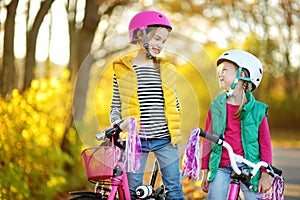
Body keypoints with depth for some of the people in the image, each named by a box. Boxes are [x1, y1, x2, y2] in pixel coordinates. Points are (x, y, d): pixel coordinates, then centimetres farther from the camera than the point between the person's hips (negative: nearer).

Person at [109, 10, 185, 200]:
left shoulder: (167, 69, 10)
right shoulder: (123, 69, 3)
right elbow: (116, 106, 7)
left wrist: (176, 131, 8)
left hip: (165, 139, 2)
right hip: (135, 140, -2)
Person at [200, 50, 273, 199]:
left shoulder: (257, 110, 0)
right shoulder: (216, 107, 5)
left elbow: (265, 144, 4)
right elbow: (207, 140, 11)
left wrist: (265, 175, 1)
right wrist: (205, 173, 10)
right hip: (221, 168, 1)